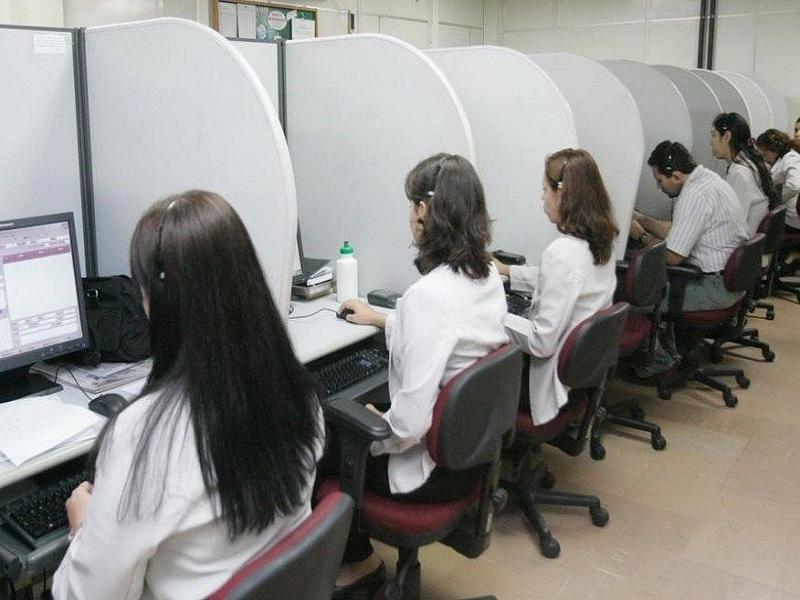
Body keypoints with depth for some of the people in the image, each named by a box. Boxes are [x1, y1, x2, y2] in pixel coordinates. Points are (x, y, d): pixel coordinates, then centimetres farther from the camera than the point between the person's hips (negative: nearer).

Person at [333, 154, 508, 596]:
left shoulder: (428, 294, -31)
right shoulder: (490, 275, -4)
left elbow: (410, 423, -30)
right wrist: (381, 320, 24)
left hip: (436, 464, -8)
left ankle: (359, 561, 34)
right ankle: (356, 555, 36)